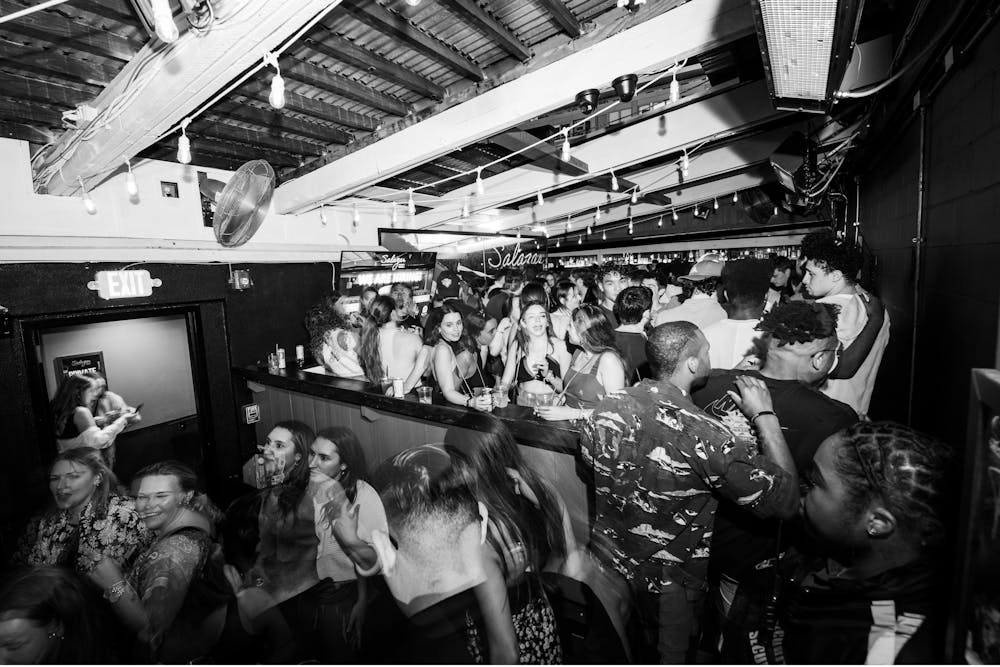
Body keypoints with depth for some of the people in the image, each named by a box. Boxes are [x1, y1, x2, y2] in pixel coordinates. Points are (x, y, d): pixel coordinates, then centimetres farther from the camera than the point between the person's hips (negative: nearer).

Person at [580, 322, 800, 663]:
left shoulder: (607, 407, -16)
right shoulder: (705, 436, -32)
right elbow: (785, 499, -21)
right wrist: (764, 416, -14)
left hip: (605, 555, 5)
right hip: (666, 581, -4)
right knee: (667, 653, 25)